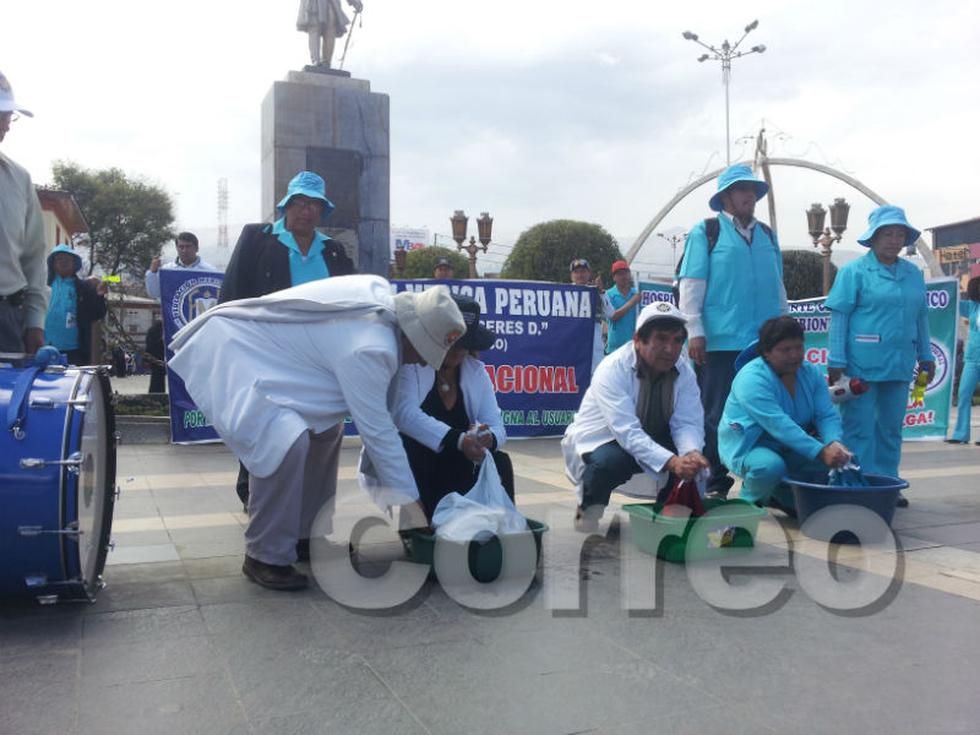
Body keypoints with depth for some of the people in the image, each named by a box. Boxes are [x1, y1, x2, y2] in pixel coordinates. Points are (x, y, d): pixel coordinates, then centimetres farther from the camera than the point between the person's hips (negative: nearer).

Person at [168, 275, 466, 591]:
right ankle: (266, 557, -9)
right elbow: (378, 430, -22)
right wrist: (409, 499, -11)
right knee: (286, 443, -28)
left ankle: (305, 536, 23)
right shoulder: (368, 349, -29)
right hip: (230, 355, -11)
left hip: (250, 342, 11)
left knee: (322, 425, 13)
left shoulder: (381, 294, -2)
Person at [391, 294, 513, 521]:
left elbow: (496, 425, -4)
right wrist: (458, 440, -39)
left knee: (500, 463, -19)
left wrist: (489, 438, -29)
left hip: (457, 473, 4)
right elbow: (404, 413, -30)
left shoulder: (476, 371, 4)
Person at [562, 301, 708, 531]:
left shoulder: (684, 372, -10)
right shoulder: (613, 369, -27)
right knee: (610, 461, -38)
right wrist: (671, 462, -46)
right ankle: (589, 507, -5)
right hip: (598, 443, -5)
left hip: (649, 440, 5)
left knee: (693, 453, -21)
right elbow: (628, 433, -35)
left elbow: (687, 423, -15)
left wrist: (691, 454, -39)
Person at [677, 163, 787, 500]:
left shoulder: (768, 235, 18)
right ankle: (715, 485, 9)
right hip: (720, 343, -5)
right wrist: (695, 332, -12)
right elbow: (690, 284, -5)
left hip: (765, 343, 5)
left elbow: (778, 285, 23)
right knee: (717, 416, 0)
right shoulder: (706, 232, 1)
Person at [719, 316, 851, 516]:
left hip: (789, 449, 7)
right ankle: (750, 499, -2)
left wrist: (834, 443, -30)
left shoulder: (811, 373, 0)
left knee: (836, 458, -13)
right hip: (747, 447, -7)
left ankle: (784, 497, 10)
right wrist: (821, 451, -40)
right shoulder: (752, 379, -24)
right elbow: (780, 425, -34)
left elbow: (827, 415, -8)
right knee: (771, 466, -38)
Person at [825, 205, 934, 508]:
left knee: (891, 428, 12)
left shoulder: (913, 274, 13)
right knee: (859, 428, -1)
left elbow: (921, 317, 18)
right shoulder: (854, 271, -3)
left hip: (899, 365, 6)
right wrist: (836, 362, -13)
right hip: (862, 364, -6)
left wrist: (925, 357, 15)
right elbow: (839, 317, -8)